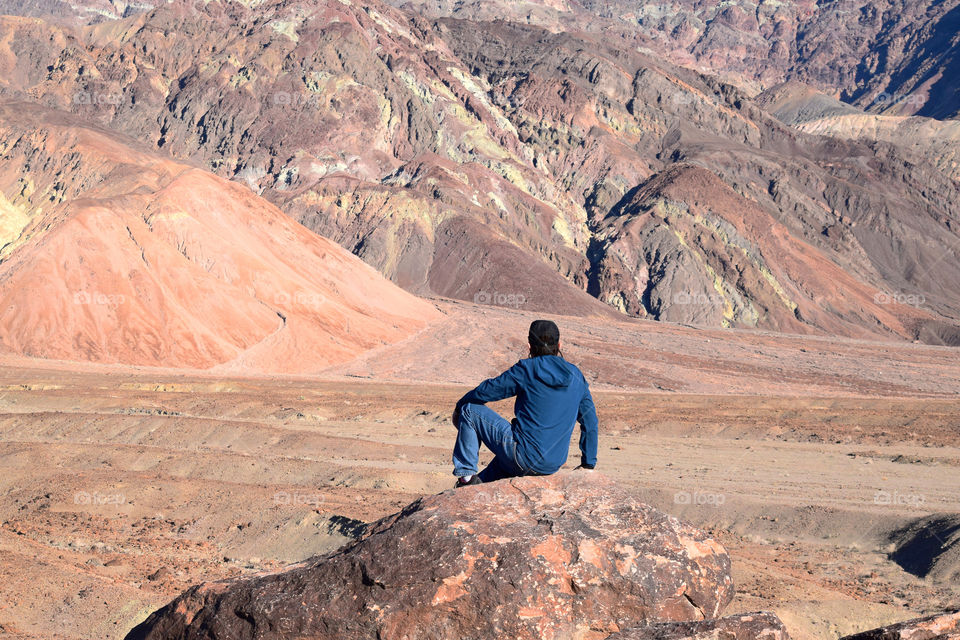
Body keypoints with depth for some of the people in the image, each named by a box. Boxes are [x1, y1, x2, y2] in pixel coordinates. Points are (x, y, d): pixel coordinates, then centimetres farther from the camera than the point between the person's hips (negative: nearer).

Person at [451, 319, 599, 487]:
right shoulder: (576, 376, 6)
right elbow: (590, 420, 11)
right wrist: (588, 464, 20)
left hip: (525, 459, -7)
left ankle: (467, 475, 6)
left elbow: (485, 391, -4)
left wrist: (460, 404, 16)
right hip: (554, 465, 7)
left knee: (470, 410, 6)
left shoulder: (527, 369, -10)